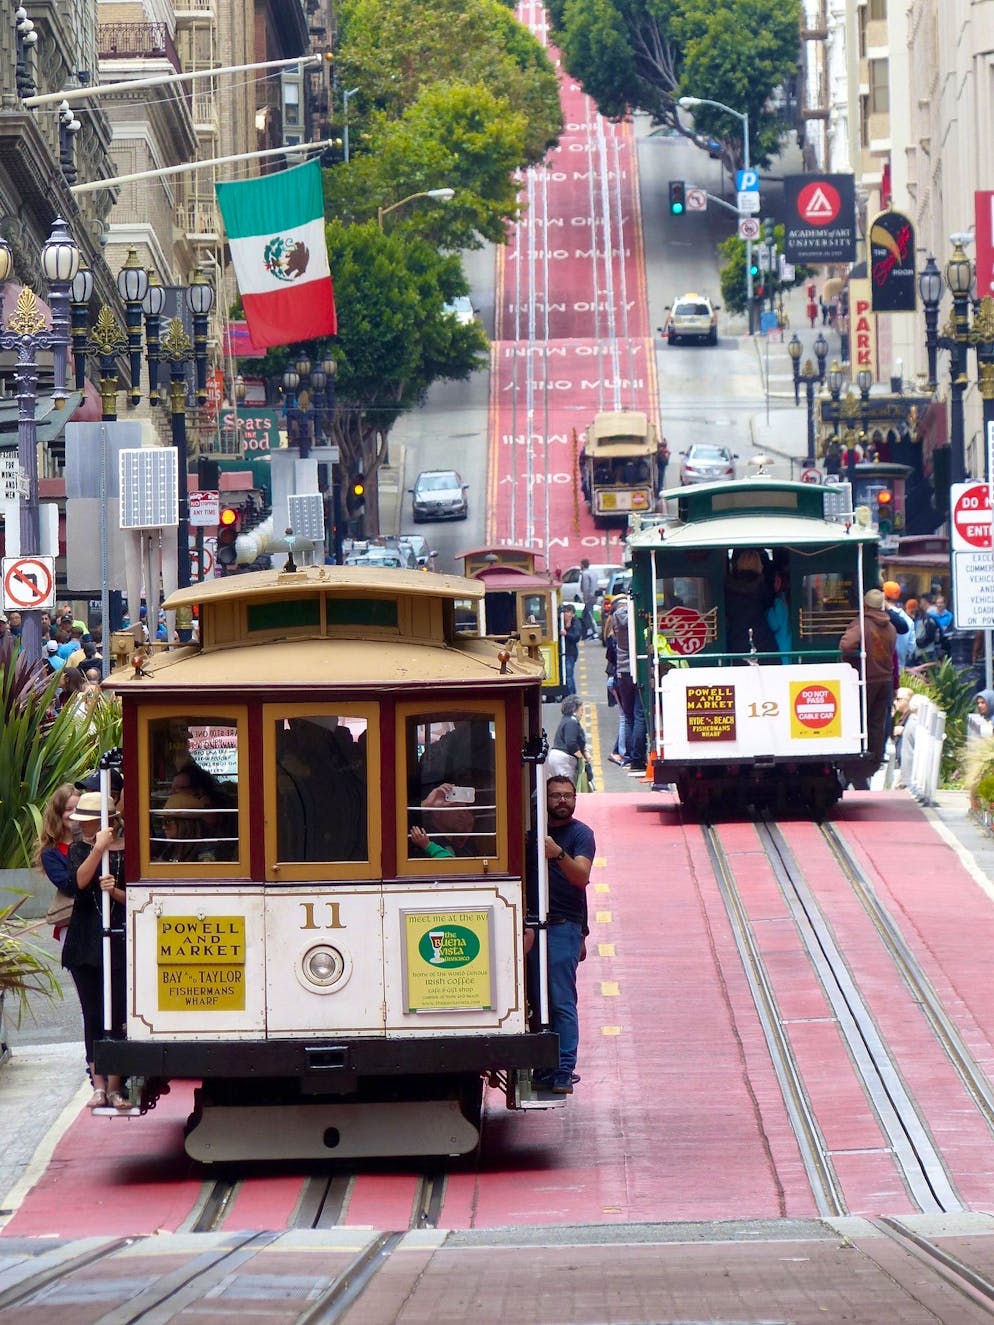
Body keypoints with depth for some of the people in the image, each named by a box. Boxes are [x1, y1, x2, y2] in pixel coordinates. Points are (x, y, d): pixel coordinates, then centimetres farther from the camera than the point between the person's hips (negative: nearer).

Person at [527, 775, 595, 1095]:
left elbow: (582, 876, -16)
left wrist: (559, 854, -34)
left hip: (564, 927, -6)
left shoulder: (580, 834, -1)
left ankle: (563, 1074, -13)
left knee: (561, 1003, -10)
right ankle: (542, 1070, 11)